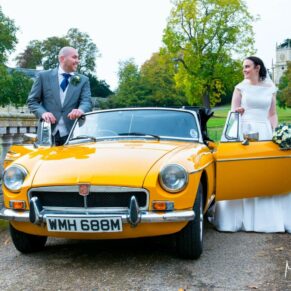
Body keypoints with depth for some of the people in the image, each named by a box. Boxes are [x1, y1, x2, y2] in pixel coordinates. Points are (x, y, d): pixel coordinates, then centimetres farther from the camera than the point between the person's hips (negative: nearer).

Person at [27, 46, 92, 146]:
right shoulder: (44, 76, 8)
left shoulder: (83, 80, 12)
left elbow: (87, 101, 0)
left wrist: (81, 110, -25)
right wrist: (42, 113, -13)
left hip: (72, 135, 1)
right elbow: (32, 101, 8)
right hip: (47, 134, -1)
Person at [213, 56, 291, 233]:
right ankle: (244, 217, 1)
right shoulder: (241, 88, 6)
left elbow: (273, 115, 13)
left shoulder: (270, 89, 11)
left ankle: (268, 217, 9)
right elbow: (233, 112, 3)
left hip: (264, 132, 2)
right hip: (244, 131, -1)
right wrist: (237, 111, -20)